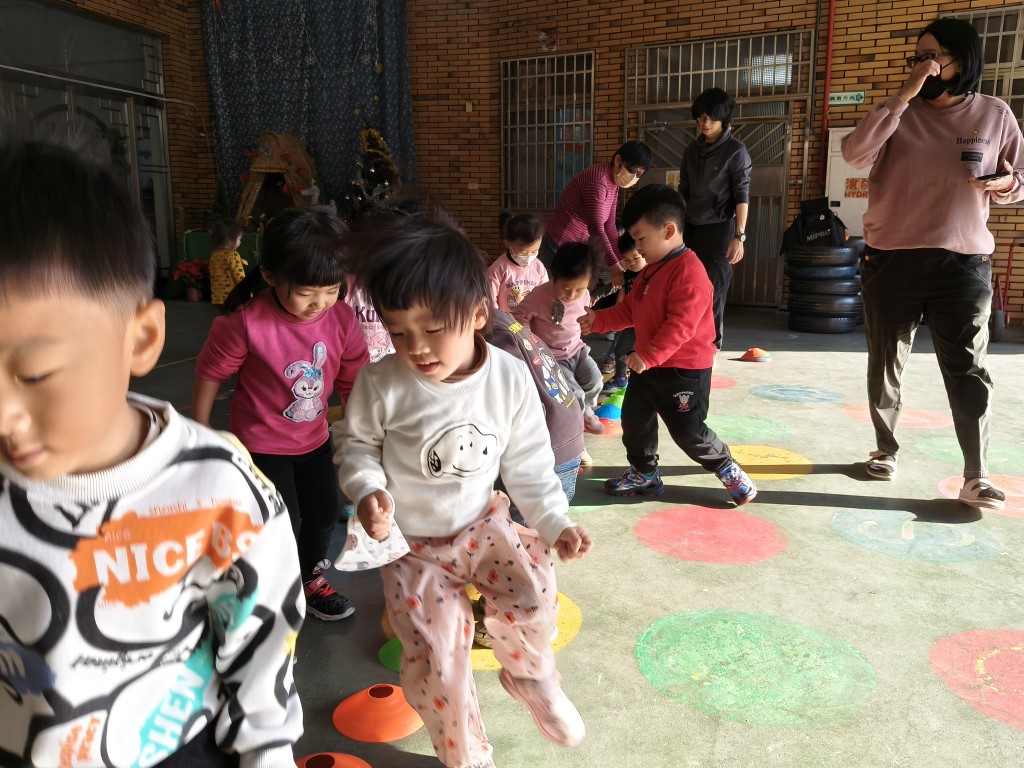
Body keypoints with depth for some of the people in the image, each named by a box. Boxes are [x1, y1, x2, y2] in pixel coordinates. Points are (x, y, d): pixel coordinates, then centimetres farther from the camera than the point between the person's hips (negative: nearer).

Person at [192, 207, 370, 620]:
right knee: (284, 525, 2)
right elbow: (209, 375, -13)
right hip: (262, 444, -5)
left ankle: (311, 578, 46)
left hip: (315, 440, 5)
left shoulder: (342, 319, -15)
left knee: (324, 515, 18)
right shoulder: (245, 323, -27)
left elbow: (354, 382, -4)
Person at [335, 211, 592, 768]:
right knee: (435, 659, -3)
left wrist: (555, 523, -10)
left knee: (534, 593, -21)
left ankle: (529, 674, 17)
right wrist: (367, 491, -20)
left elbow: (528, 464, -4)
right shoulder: (381, 383, -19)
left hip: (482, 522, 1)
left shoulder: (511, 379, -15)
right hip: (409, 541, -1)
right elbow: (355, 444, -2)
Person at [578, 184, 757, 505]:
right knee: (633, 418, 14)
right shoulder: (652, 269, 9)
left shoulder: (688, 272, -23)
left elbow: (680, 325, -29)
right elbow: (630, 309, 16)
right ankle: (644, 473, 30)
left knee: (688, 431, -3)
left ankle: (728, 469, 22)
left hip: (684, 370, -10)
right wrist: (598, 320, 7)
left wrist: (648, 356, -29)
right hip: (649, 364, 10)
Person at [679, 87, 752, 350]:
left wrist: (739, 236, -17)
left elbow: (742, 195, -9)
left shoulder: (735, 151, -4)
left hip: (719, 229, -5)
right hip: (691, 228, 5)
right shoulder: (692, 149, 12)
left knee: (713, 291, -3)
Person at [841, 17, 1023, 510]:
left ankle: (976, 477, 2)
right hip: (892, 260, 1)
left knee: (967, 370, -3)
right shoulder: (897, 113, 3)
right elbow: (854, 154, -17)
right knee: (885, 365, 9)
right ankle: (885, 450, 26)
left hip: (964, 263, 0)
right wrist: (905, 94, -19)